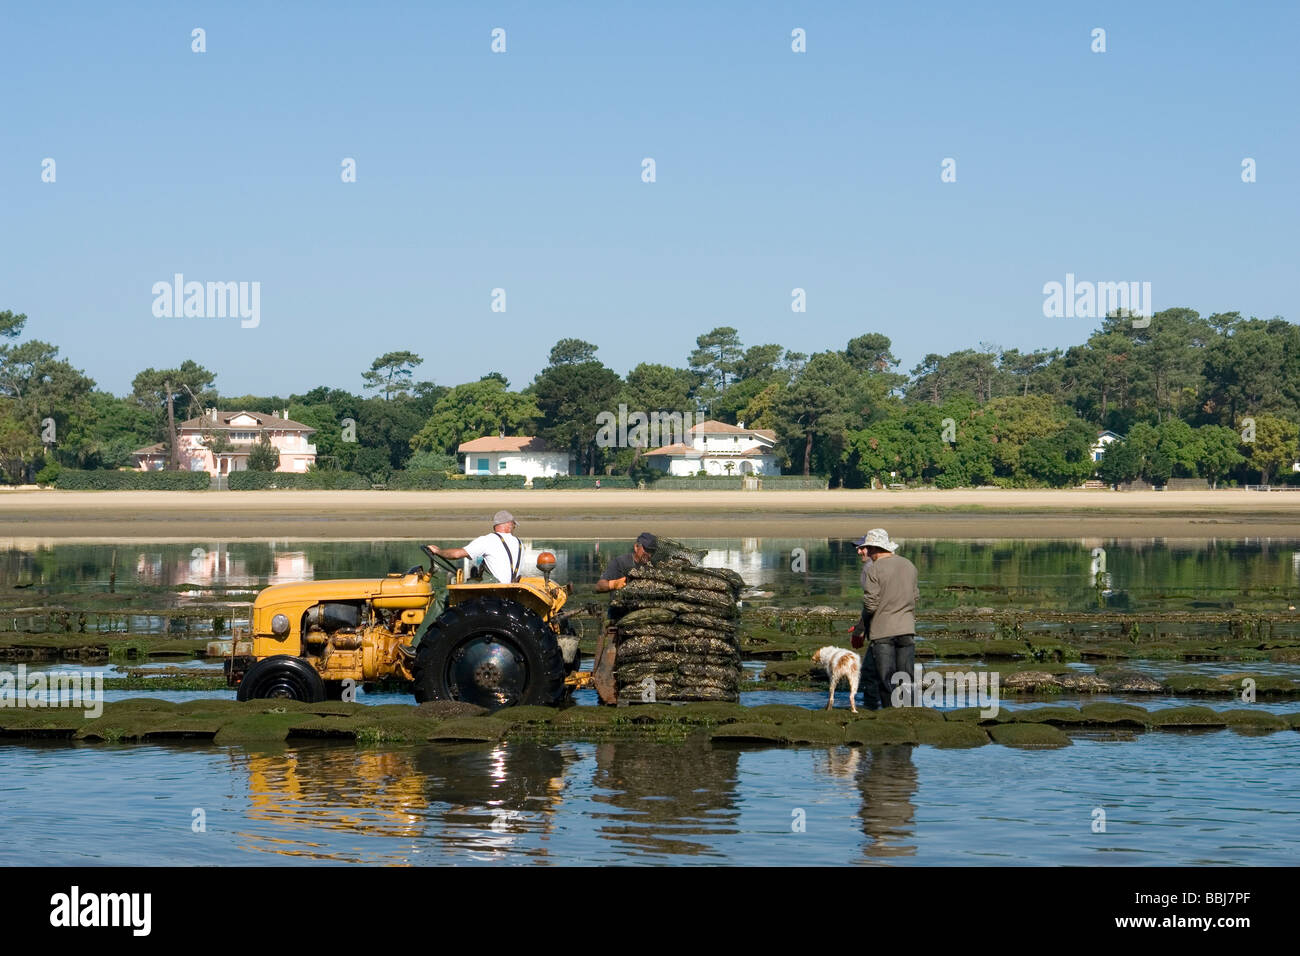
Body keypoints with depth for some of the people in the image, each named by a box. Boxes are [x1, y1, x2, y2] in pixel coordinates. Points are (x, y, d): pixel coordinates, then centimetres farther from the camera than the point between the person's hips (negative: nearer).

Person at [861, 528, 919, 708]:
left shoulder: (874, 569, -11)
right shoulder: (909, 565, 7)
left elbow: (871, 604, -12)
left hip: (883, 631, -5)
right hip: (907, 628, 5)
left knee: (887, 679, -2)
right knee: (906, 679, 8)